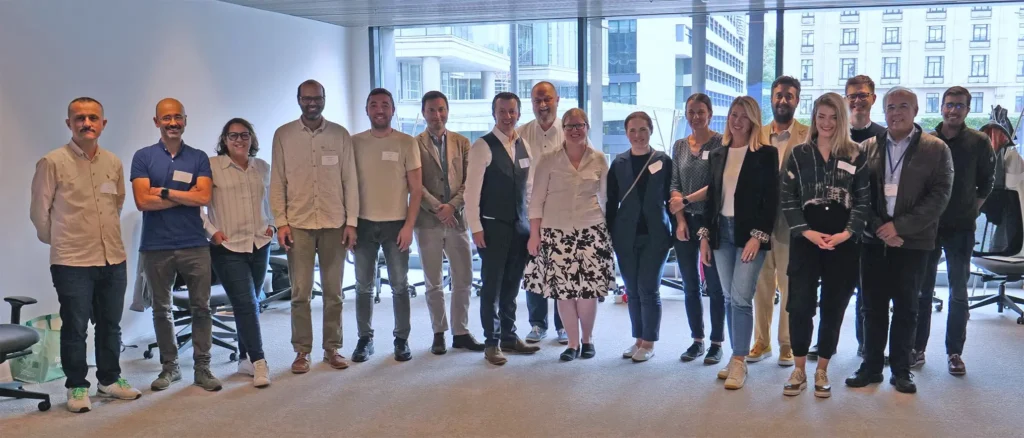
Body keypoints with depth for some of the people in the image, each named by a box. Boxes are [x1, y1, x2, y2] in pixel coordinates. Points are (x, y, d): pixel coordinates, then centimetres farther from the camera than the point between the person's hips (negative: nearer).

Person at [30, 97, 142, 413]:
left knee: (111, 325, 14)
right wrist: (56, 240, 9)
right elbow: (39, 211, -1)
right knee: (75, 328, 4)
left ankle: (110, 380, 29)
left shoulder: (114, 162, 7)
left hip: (113, 259, 5)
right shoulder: (52, 162, -7)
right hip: (72, 262, -4)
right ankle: (77, 387, 19)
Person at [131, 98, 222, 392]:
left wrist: (165, 192, -9)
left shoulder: (198, 158, 5)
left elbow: (204, 197, -8)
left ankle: (202, 367, 13)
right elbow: (142, 201, -9)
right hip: (156, 246, 0)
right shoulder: (143, 157, 2)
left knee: (200, 307, 3)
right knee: (161, 309, 10)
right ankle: (169, 366, 24)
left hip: (194, 245, 0)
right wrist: (186, 195, -7)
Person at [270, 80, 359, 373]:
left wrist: (351, 222, -1)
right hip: (298, 224, 0)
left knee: (334, 292, 6)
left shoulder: (340, 134, 5)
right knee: (300, 293, 3)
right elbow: (277, 182, 4)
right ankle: (302, 351, 13)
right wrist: (281, 222, -4)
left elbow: (350, 180, 4)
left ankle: (332, 348, 17)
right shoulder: (283, 135, 4)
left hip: (334, 223, 1)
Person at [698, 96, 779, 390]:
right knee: (729, 298, 9)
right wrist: (705, 236, 8)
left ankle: (739, 362, -1)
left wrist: (758, 236, -15)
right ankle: (736, 358, 17)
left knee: (741, 298, -9)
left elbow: (771, 199, -7)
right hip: (721, 232, 5)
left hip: (750, 233, -5)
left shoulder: (766, 153, -4)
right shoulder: (718, 154, 11)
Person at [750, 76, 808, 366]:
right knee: (761, 285, 11)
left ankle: (787, 344, 17)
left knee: (789, 286, 6)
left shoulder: (808, 136, -3)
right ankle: (762, 341, 22)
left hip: (791, 221, -4)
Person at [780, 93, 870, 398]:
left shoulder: (855, 156, 5)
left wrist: (847, 233, -11)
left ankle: (822, 371, 19)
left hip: (844, 242, 1)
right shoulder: (799, 154, 6)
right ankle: (799, 370, 12)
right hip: (805, 240, 0)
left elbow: (863, 200, 3)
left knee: (833, 307, 6)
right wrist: (807, 232, -11)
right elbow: (787, 199, 1)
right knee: (800, 305, -4)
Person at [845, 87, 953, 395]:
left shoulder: (936, 150, 1)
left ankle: (901, 370, 17)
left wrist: (900, 226, -15)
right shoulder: (867, 148, 7)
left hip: (913, 242, -2)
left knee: (906, 307, 6)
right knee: (873, 306, 7)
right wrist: (878, 227, -11)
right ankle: (871, 366, 17)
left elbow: (940, 196, -7)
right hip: (874, 240, 2)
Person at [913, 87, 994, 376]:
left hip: (961, 228, 0)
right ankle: (917, 349, 15)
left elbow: (987, 181, 8)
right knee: (922, 290, 6)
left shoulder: (979, 142, -1)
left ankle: (954, 352, 15)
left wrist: (975, 207, 0)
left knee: (958, 292, 5)